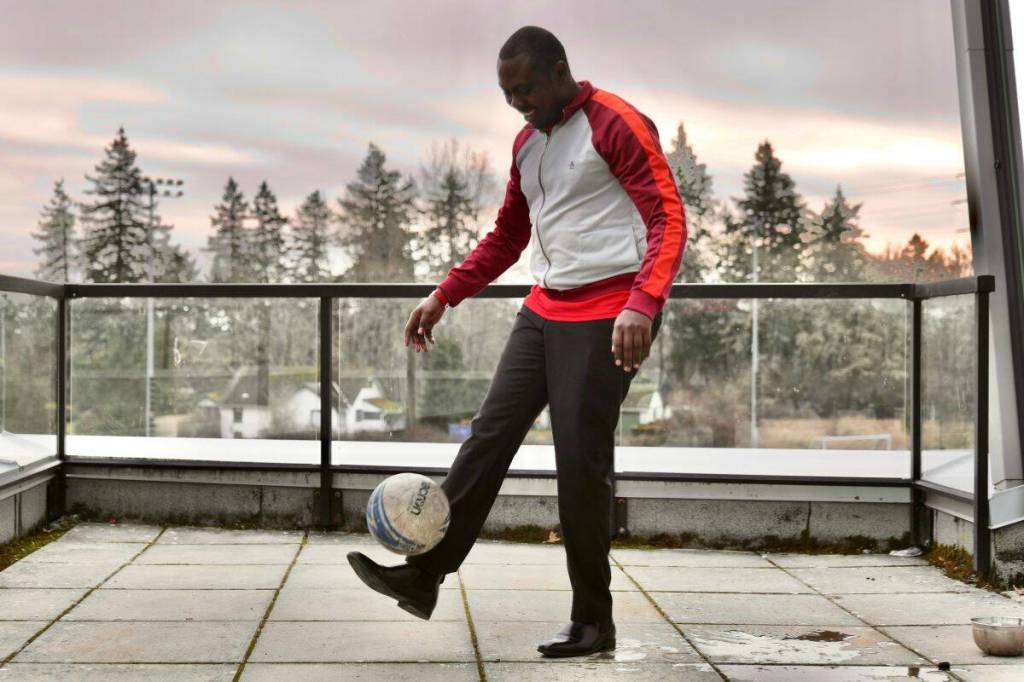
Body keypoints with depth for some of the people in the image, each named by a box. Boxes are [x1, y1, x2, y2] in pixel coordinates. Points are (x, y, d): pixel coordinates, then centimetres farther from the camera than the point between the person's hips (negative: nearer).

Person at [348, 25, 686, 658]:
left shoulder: (617, 125, -10)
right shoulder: (527, 143, 15)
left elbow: (669, 220, -18)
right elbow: (507, 237, 25)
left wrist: (644, 304, -33)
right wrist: (443, 297, 18)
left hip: (606, 315, -8)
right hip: (544, 311, 8)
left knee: (582, 462, -6)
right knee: (490, 434, 1)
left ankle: (594, 621, 7)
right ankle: (424, 576, 3)